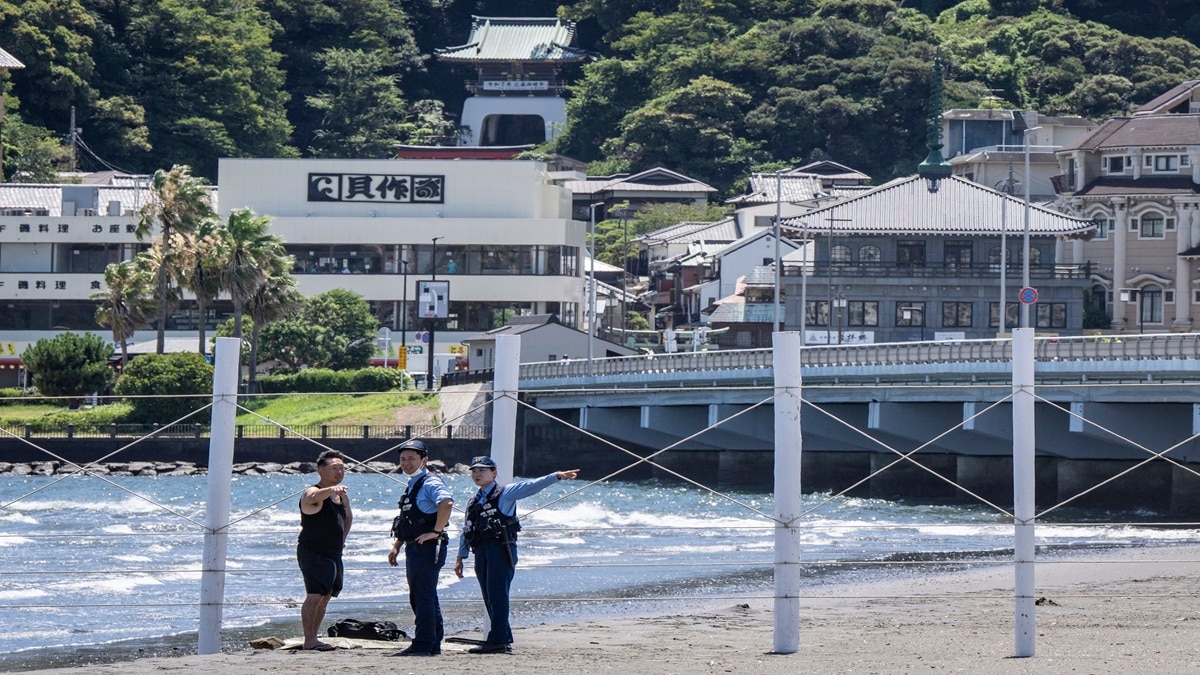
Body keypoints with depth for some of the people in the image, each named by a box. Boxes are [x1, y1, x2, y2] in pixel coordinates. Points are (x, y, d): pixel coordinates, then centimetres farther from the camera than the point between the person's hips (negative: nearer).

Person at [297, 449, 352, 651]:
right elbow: (312, 498, -39)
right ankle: (309, 640, -18)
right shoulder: (313, 493, -13)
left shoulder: (343, 495, 13)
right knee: (315, 596, -17)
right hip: (313, 553, -9)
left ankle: (313, 638, 18)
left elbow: (348, 517, 33)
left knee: (325, 597, 11)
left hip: (334, 554, 9)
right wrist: (331, 489, -58)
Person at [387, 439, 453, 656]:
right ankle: (433, 644, 19)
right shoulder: (412, 486, 20)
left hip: (428, 548, -11)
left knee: (424, 597, -10)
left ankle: (423, 644, -10)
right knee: (419, 597, 13)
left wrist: (436, 531, -27)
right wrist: (396, 546, 21)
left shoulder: (430, 483, -12)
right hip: (414, 549, 11)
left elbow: (446, 502, -32)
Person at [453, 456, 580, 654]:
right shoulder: (473, 503, 22)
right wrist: (460, 557, 21)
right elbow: (466, 532, 26)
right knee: (490, 599, 5)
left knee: (498, 595, -12)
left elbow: (532, 486, -8)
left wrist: (557, 476, -20)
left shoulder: (505, 493, 3)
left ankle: (498, 640, -15)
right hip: (481, 552, 7)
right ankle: (505, 640, 10)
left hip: (501, 548, -7)